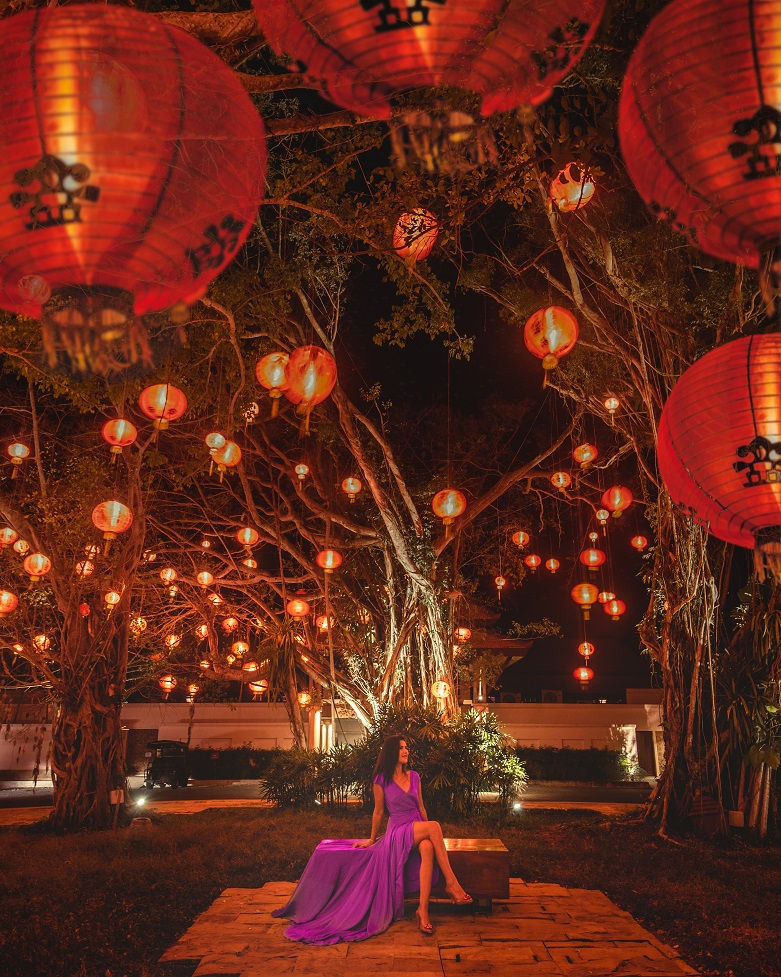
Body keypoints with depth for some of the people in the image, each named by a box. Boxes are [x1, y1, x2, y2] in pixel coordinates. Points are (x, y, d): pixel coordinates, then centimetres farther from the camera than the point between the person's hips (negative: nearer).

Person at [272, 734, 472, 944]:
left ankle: (423, 909, -39)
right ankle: (451, 884, -32)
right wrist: (372, 839, 14)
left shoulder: (414, 776, 12)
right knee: (435, 826, -34)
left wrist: (429, 831, 15)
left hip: (419, 829, 4)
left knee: (428, 849, -36)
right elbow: (378, 812, 8)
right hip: (398, 832, -4)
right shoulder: (382, 780, 0)